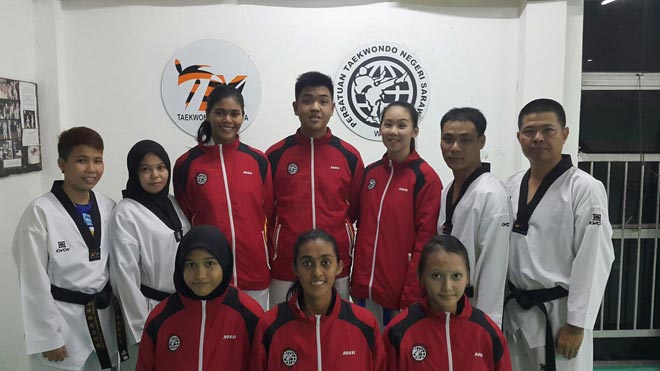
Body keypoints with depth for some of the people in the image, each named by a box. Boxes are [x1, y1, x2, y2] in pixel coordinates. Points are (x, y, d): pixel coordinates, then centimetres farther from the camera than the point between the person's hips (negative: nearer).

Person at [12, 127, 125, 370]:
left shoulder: (108, 208, 2)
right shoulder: (40, 212, -13)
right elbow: (34, 282, -11)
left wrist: (122, 314, 9)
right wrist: (48, 337, -10)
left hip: (104, 317, 5)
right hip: (61, 320, -4)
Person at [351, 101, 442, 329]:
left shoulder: (426, 178, -10)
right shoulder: (369, 173, 6)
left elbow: (424, 242, -11)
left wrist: (411, 297, -13)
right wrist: (357, 279, 9)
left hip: (401, 289, -5)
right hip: (364, 286, 5)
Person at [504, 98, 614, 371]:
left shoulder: (586, 189, -13)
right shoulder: (511, 186, 4)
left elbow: (593, 262, -14)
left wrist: (576, 324, -14)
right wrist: (498, 305, 10)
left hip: (559, 312, -5)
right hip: (515, 310, 5)